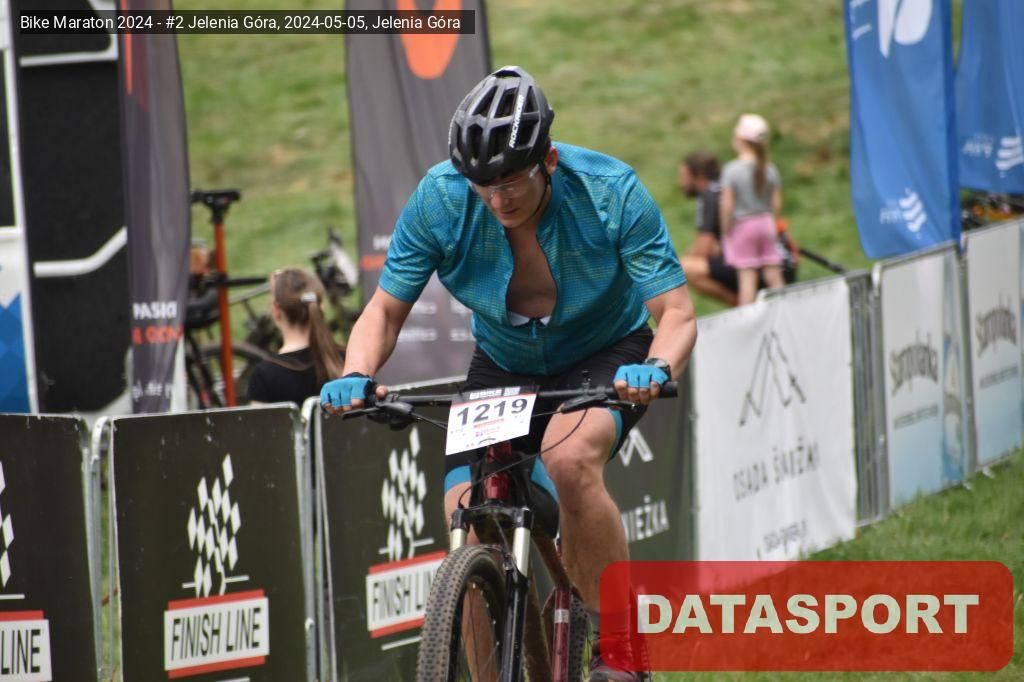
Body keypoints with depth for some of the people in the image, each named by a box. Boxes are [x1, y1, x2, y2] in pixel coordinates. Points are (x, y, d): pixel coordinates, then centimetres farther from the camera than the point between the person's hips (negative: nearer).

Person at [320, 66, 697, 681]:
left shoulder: (610, 192, -26)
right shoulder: (440, 201, -21)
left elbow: (677, 311, -25)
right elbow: (386, 309, -11)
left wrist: (657, 369, -47)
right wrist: (357, 376, -32)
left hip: (606, 355, -3)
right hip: (505, 367, 3)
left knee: (570, 457, -36)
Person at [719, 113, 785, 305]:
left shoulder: (731, 170, -14)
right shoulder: (770, 169, 0)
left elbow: (727, 205, -15)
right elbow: (777, 203, 3)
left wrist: (726, 231, -5)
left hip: (742, 225, -4)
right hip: (765, 223, 4)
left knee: (747, 276, -4)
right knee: (773, 275, 6)